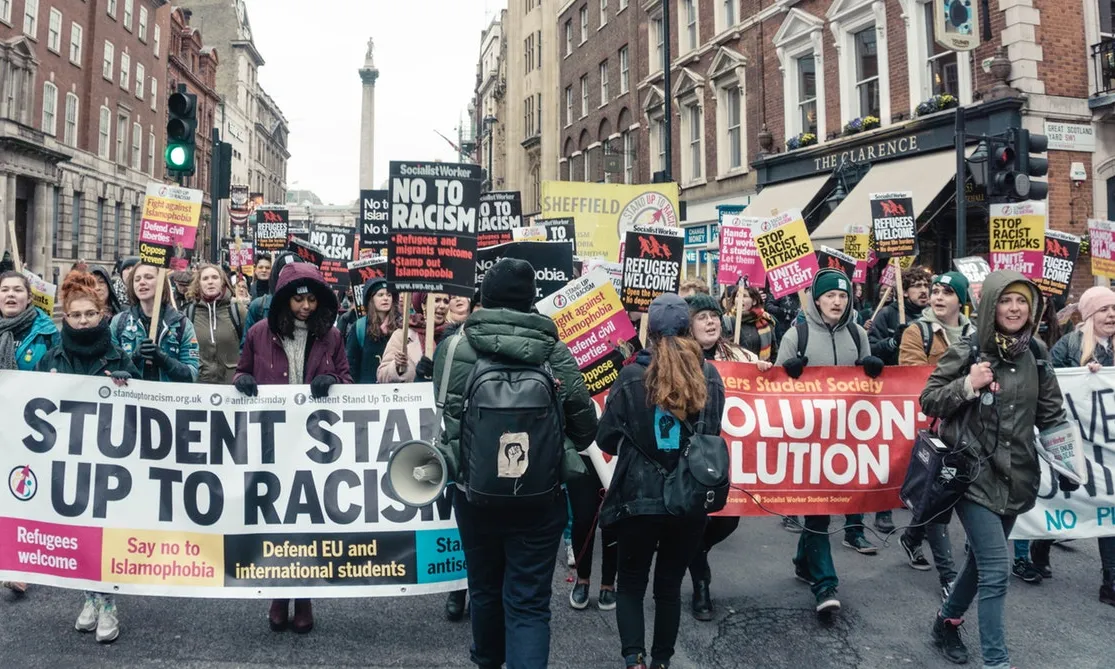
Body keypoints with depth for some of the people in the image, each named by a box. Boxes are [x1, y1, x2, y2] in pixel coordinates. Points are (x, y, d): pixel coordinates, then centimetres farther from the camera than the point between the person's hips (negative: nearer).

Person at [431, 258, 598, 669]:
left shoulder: (455, 347, -9)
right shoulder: (555, 352, -9)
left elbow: (446, 409, 5)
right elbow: (585, 425, -4)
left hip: (474, 490, 2)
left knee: (485, 588, 23)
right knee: (529, 603, 6)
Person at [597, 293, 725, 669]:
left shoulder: (631, 377, -10)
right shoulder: (709, 377, -1)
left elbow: (606, 439, -3)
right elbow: (712, 435, 12)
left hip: (640, 498, -2)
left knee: (631, 584, 14)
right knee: (670, 586, 18)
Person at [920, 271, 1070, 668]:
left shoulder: (1036, 355, 4)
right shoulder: (966, 352, -10)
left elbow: (1051, 414, 12)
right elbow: (928, 402, -7)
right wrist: (967, 385, -22)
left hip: (1015, 476, 6)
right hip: (974, 474, -5)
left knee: (983, 560, 17)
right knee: (997, 568, -8)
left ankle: (948, 620, 40)